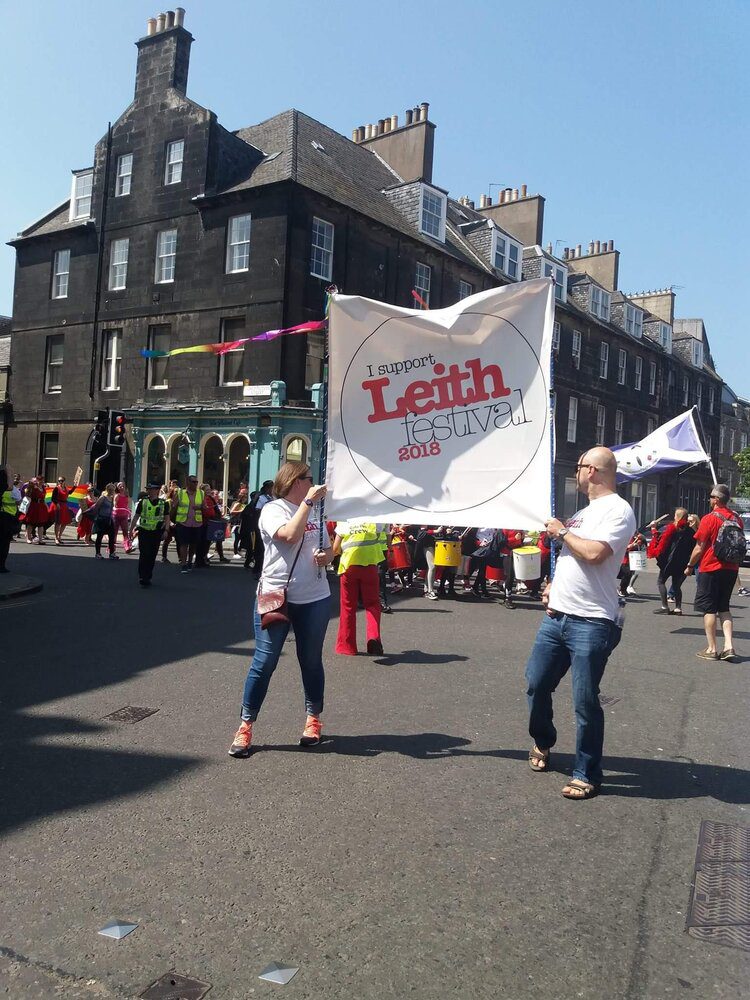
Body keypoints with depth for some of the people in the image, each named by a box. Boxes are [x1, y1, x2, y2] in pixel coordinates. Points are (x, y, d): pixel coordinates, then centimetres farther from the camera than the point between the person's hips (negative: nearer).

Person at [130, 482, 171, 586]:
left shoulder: (164, 503, 4)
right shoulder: (142, 502, 5)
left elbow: (167, 518, 6)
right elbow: (136, 516, 9)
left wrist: (166, 530, -6)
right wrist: (131, 530, 6)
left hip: (157, 532, 1)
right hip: (144, 531, -1)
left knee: (152, 555, 7)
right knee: (144, 555, -7)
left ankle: (148, 577, 18)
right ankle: (142, 578, -7)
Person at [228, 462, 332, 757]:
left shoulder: (314, 511, 13)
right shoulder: (273, 509, -5)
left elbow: (328, 548, 23)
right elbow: (290, 535, -25)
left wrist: (326, 556, 0)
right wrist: (308, 501, -18)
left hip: (314, 599, 5)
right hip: (274, 597, -5)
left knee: (311, 661, 12)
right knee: (264, 661, -2)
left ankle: (314, 719, 29)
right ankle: (245, 726, 9)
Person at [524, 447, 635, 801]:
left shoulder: (618, 510, -10)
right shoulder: (585, 511, 18)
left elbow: (594, 553, -25)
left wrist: (562, 531, -9)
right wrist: (553, 585, 9)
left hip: (591, 624, -9)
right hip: (556, 616, 9)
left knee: (585, 701, -2)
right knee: (537, 685, 14)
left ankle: (587, 775, 12)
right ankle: (542, 744, 37)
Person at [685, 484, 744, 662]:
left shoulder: (710, 518, -12)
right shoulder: (737, 519, 6)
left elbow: (699, 548, -10)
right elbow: (740, 546, 13)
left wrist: (690, 566, 3)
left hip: (711, 569, -6)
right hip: (731, 570, 6)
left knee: (708, 609, 3)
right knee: (724, 608, 15)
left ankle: (712, 649, 4)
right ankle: (729, 646, 5)